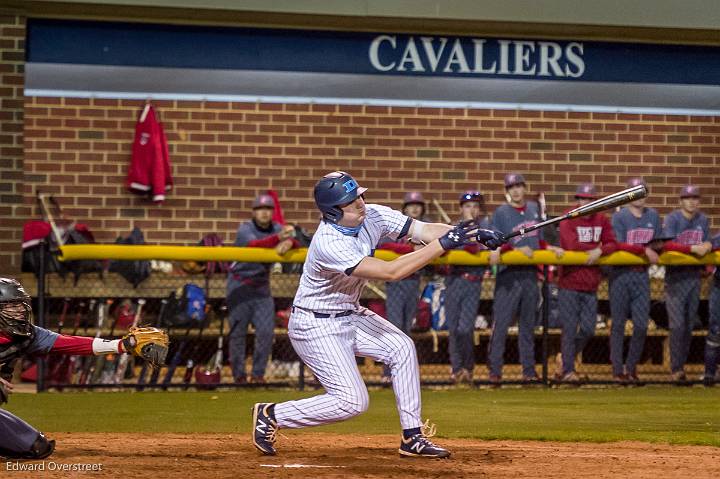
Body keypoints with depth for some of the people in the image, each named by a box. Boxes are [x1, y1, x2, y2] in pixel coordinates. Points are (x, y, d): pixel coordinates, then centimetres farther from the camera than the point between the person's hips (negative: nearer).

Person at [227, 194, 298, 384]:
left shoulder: (277, 229, 1)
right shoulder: (245, 229, -13)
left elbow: (298, 242, -15)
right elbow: (254, 245, -35)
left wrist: (289, 242, -41)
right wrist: (279, 237, -52)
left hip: (262, 286, 4)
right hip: (239, 286, -4)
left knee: (266, 331, -4)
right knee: (238, 331, -2)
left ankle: (258, 374, 7)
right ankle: (239, 374, 8)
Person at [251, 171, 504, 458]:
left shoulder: (372, 216, -9)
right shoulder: (328, 244, -33)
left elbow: (424, 230, -12)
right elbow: (391, 272, -37)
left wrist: (476, 235, -26)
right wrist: (443, 244, -37)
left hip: (349, 314, 9)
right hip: (316, 325, -9)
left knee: (401, 347, -3)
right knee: (352, 401, -13)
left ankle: (412, 438, 5)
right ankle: (271, 415, 1)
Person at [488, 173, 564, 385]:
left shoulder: (534, 209, 13)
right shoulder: (501, 212, -2)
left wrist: (550, 248, 3)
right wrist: (517, 249, -20)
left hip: (530, 273, 5)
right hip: (509, 274, -5)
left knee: (528, 325, 10)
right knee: (501, 323, -8)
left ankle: (529, 370, 15)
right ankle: (495, 371, -6)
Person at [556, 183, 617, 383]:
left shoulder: (602, 220, 9)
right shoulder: (568, 220, -5)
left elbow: (612, 244, 0)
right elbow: (572, 245, -19)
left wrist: (600, 251, -20)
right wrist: (595, 248, -8)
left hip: (591, 286, 5)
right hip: (569, 283, -5)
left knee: (588, 330, 6)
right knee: (570, 329, -4)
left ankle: (566, 359, 26)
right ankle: (568, 371, 3)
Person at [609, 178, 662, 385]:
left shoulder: (653, 216, 9)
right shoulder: (619, 217, -7)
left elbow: (657, 243, 16)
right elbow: (619, 246, -14)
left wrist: (655, 250, -5)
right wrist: (645, 250, -21)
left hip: (642, 274, 4)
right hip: (620, 274, -4)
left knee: (642, 325, 0)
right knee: (618, 324, 2)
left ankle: (631, 367, 15)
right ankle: (617, 370, 7)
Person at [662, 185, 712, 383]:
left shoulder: (703, 220, 9)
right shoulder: (672, 219, -9)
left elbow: (706, 244, 13)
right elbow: (667, 244, -21)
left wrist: (708, 245, -10)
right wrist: (693, 248, -28)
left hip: (694, 276, 6)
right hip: (675, 276, -6)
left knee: (689, 325, 9)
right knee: (677, 325, -11)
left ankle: (680, 366, 18)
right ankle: (676, 369, -8)